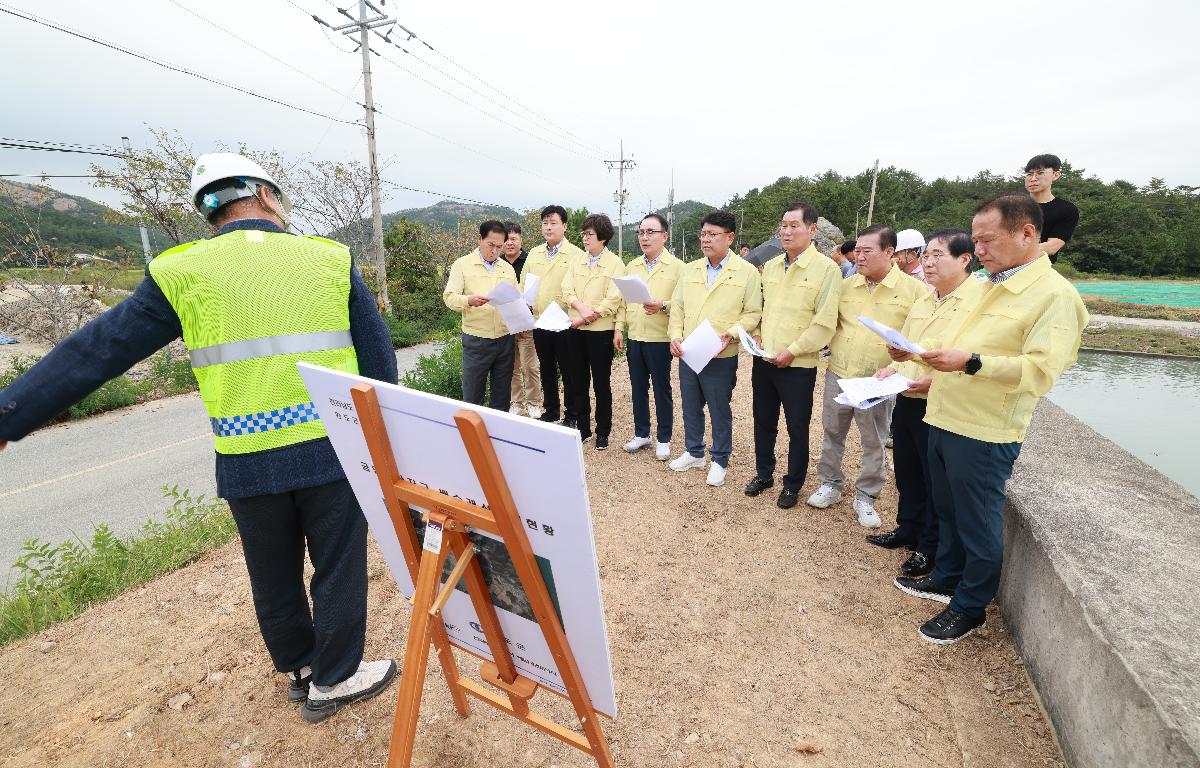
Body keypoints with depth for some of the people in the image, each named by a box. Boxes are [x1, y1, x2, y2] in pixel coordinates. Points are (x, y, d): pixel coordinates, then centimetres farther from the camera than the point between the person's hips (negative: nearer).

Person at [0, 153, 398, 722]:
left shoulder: (182, 272, 1)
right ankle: (334, 680, 31)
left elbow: (94, 352, 4)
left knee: (274, 578, 22)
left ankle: (299, 669, 43)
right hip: (333, 450, -1)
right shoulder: (331, 258, 0)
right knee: (339, 567, 15)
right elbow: (378, 355, 1)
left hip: (248, 462, 2)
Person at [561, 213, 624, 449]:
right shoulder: (575, 260, 10)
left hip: (601, 331, -5)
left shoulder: (615, 264, -5)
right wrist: (582, 308, -19)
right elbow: (567, 290, 0)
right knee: (579, 382, 12)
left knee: (601, 384, 4)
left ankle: (603, 432, 17)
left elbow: (613, 300, -13)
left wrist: (585, 317, -16)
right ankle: (583, 429, 25)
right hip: (576, 330, 5)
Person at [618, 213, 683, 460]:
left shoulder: (677, 267, -4)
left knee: (662, 389, 4)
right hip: (634, 338, 5)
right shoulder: (631, 267, 12)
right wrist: (618, 328, 5)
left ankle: (663, 439, 18)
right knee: (638, 387, 12)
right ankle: (641, 433, 27)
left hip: (660, 339, -5)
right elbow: (623, 301, 15)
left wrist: (662, 307, -24)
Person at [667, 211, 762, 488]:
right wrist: (675, 335, -3)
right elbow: (677, 307, 11)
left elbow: (753, 313, -5)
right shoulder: (689, 269, 9)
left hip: (721, 357, -5)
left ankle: (719, 461, 25)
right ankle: (694, 453, 35)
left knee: (719, 411, 7)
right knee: (691, 407, 16)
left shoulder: (747, 272, -5)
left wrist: (732, 333, -20)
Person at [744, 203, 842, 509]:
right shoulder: (770, 266, 8)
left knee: (797, 428, 8)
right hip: (763, 360, 5)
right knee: (763, 421, 16)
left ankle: (793, 484, 26)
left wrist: (792, 351, -16)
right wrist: (758, 335, 1)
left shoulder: (826, 269, -10)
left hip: (797, 365, -5)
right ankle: (763, 473, 35)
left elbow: (825, 322, -14)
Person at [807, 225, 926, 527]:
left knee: (874, 443, 10)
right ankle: (830, 485, 31)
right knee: (832, 434, 14)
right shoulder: (846, 285, 4)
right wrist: (833, 349, 1)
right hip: (838, 375, 3)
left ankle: (865, 497, 26)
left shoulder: (914, 290, -6)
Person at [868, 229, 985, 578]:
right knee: (907, 471, 19)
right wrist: (893, 367, 6)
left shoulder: (979, 299, -14)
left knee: (937, 480, 7)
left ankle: (930, 548, 23)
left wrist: (938, 380, -29)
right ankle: (908, 529, 37)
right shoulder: (923, 300, 13)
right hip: (907, 399, 8)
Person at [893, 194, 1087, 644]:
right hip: (945, 419, 8)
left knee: (978, 523, 7)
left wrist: (970, 362, -31)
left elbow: (1041, 370, -23)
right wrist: (935, 375, 15)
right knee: (948, 511, 21)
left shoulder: (1054, 294, -13)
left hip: (984, 433, -8)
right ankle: (947, 579, 39)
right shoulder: (990, 286, 14)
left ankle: (970, 607, 24)